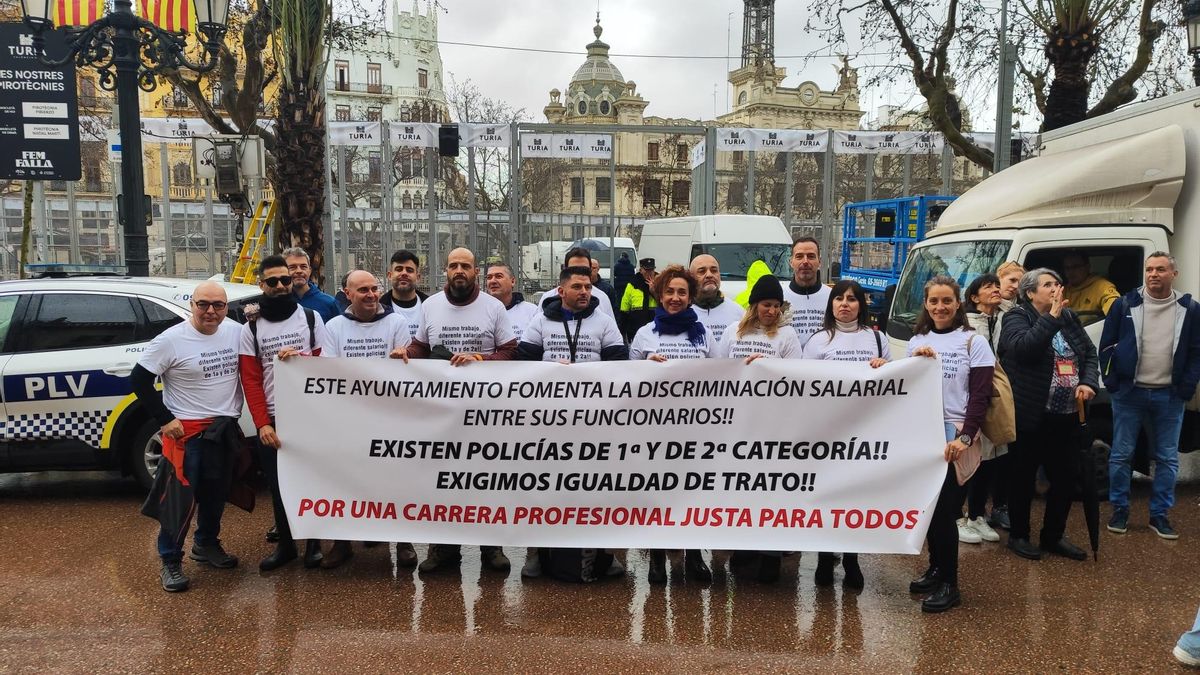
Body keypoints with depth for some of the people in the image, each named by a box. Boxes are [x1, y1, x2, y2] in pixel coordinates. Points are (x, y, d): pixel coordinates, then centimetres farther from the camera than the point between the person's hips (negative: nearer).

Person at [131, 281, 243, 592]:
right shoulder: (171, 340, -13)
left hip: (226, 427, 5)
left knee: (216, 493, 17)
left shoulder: (236, 331, 0)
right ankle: (171, 562, 12)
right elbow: (139, 380, -10)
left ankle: (206, 544, 37)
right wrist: (165, 420, -13)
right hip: (186, 430, -5)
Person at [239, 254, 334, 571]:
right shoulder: (251, 329, 5)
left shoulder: (311, 317, 3)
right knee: (278, 486, 8)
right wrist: (262, 423, -9)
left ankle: (314, 542, 19)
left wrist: (299, 357, -17)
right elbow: (250, 380, 0)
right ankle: (285, 544, 22)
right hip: (272, 420, 1)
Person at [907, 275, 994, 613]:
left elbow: (980, 396, -7)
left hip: (955, 436, -4)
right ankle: (936, 569, 25)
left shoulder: (974, 343, -1)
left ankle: (949, 585, 3)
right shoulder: (916, 343, 11)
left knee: (944, 508, -7)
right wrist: (916, 362, -8)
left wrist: (965, 437, -18)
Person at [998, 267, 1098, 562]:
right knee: (1024, 476, 6)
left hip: (1065, 416, 6)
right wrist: (1052, 316, -23)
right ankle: (1018, 535, 22)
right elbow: (1023, 347, -27)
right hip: (1030, 416, -6)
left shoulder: (1069, 318, 12)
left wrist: (1088, 383, -3)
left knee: (1065, 477, 11)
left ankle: (1053, 536, 27)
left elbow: (1090, 352, 14)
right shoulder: (1016, 317, -8)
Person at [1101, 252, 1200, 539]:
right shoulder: (1126, 304, -2)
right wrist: (1112, 382, -5)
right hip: (1129, 393, -1)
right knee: (1121, 454, 5)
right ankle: (1119, 510, 17)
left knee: (1167, 458, 7)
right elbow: (1106, 345, 2)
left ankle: (1159, 515, 19)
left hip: (1169, 396, 1)